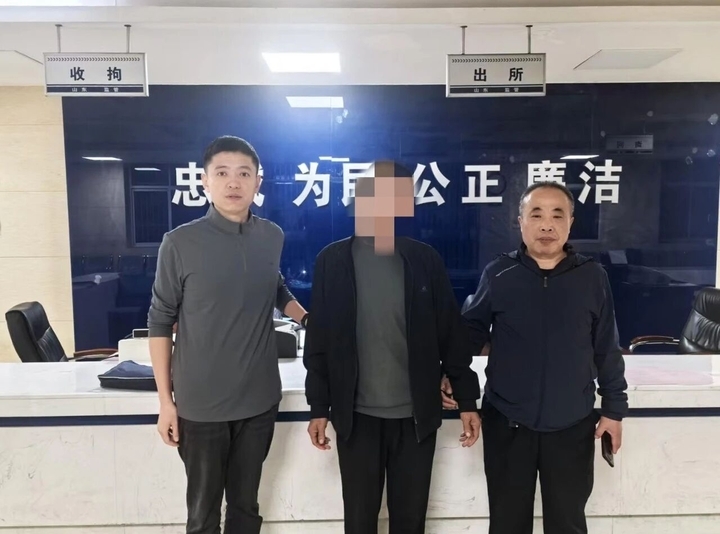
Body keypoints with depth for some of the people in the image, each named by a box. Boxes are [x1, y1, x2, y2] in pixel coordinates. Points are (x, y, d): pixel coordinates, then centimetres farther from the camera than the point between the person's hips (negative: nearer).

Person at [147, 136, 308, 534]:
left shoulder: (273, 238, 0)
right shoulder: (180, 243, -10)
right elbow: (160, 323, -5)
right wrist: (166, 400, -5)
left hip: (259, 399, 3)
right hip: (201, 404, -2)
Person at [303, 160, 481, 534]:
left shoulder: (424, 259, 0)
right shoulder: (333, 261, -3)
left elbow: (451, 333, 2)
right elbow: (319, 341, -1)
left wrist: (467, 400, 1)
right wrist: (319, 408, -1)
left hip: (416, 415, 1)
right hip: (357, 416, 0)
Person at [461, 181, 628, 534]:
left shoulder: (592, 278, -3)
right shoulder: (497, 274, -5)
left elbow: (607, 350, 3)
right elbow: (473, 331, 2)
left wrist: (614, 408, 5)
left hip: (572, 425, 1)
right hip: (507, 423, 0)